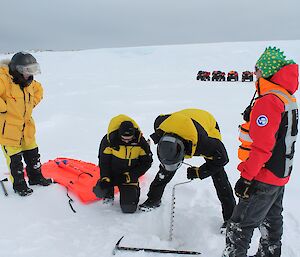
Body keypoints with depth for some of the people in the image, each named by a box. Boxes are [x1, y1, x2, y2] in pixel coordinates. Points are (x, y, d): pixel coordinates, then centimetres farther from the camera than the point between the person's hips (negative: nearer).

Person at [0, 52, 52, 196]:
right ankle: (19, 184, 19)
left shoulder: (29, 83, 5)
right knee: (15, 158, 2)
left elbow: (38, 90, 26)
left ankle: (35, 177, 35)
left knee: (32, 153, 17)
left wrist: (31, 104, 13)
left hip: (26, 127, 7)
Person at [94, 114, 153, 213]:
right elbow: (104, 161, -6)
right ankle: (109, 194, 18)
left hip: (130, 176, -1)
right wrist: (105, 178, -18)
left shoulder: (140, 142, -16)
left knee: (129, 208, -13)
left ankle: (134, 190, 24)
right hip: (112, 173, 1)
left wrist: (130, 176, -14)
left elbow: (146, 162, -6)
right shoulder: (109, 140, -18)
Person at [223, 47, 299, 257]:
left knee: (240, 225, 0)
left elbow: (261, 147, -26)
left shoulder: (268, 101, -23)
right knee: (271, 220, 24)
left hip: (264, 178, -10)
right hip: (280, 174, 10)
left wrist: (246, 177, -20)